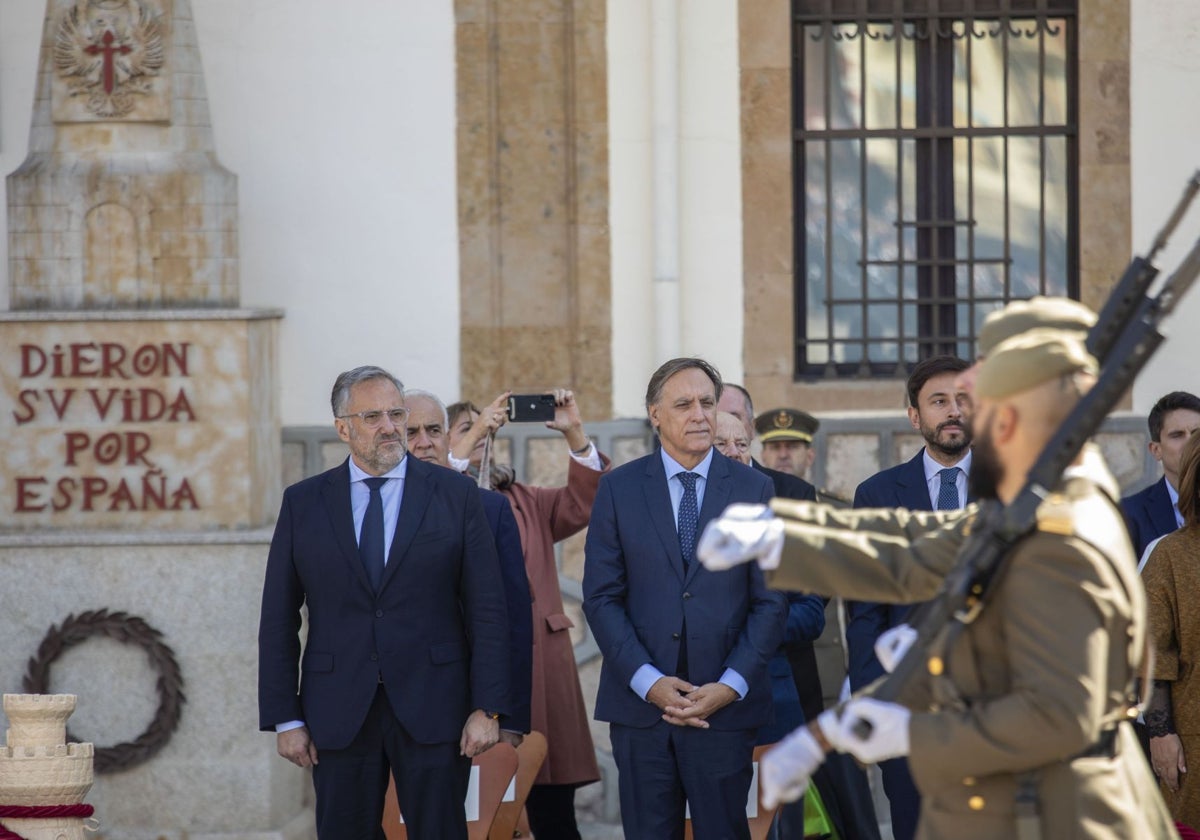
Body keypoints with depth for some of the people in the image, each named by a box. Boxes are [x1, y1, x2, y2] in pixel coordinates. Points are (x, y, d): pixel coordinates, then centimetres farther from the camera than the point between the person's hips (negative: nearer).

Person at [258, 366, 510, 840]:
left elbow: (488, 610, 1)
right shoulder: (302, 503, 6)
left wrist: (487, 709, -6)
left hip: (432, 711, -1)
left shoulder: (454, 495, 3)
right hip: (338, 715, 1)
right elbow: (279, 619, 7)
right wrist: (285, 718, 0)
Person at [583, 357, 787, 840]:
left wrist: (731, 685, -10)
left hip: (725, 705, 0)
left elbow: (771, 601, 2)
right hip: (639, 704, 0)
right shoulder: (618, 489, 4)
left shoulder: (754, 489, 5)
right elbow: (601, 598, 0)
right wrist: (648, 681, -11)